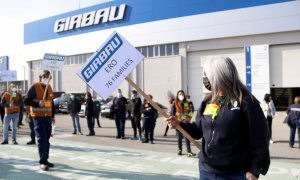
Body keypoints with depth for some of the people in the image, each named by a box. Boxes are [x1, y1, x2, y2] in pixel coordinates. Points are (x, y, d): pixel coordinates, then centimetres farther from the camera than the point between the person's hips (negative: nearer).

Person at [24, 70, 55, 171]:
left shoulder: (49, 87, 12)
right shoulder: (34, 87, -8)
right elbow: (26, 101, -9)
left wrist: (53, 116, 17)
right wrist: (38, 104, -24)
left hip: (48, 117, 6)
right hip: (38, 117, -6)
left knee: (47, 139, 9)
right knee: (41, 139, -9)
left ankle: (45, 160, 19)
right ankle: (42, 162, -3)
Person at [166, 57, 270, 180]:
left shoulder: (245, 101, -12)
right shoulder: (208, 101, 6)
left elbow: (259, 138, -11)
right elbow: (198, 130, 15)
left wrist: (255, 170, -11)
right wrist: (179, 124, -1)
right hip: (206, 170, 6)